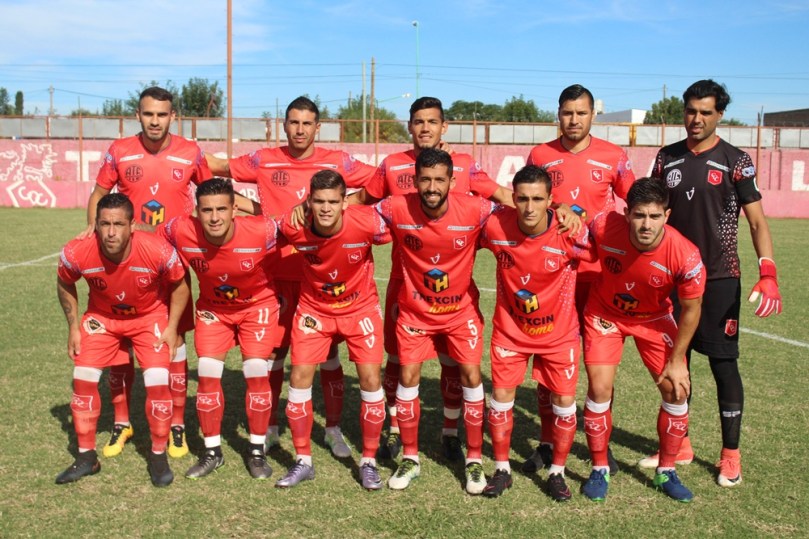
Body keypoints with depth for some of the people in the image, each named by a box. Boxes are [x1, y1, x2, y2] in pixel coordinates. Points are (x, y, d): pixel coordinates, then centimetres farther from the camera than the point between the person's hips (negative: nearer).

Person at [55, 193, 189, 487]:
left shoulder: (159, 251, -32)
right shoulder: (76, 253, -27)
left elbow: (179, 286, -11)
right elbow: (64, 284, -1)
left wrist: (171, 328, -12)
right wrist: (73, 327, -2)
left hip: (150, 317, -2)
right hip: (101, 316, 2)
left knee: (158, 382, -14)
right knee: (83, 378, -7)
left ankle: (158, 456, 7)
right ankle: (86, 457, 13)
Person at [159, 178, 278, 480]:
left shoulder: (262, 231, -32)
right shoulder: (181, 232, -26)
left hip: (258, 304, -2)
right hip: (212, 307, 2)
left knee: (256, 372, -9)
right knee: (208, 373, -4)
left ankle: (257, 452, 10)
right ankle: (212, 452, 14)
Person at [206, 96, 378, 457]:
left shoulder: (336, 162, 1)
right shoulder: (264, 160, 2)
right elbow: (218, 167, 10)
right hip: (278, 274, 1)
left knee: (328, 355, 6)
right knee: (272, 353, 9)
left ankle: (333, 430, 21)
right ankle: (269, 428, 26)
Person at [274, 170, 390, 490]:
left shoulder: (367, 222, -28)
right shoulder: (294, 228, -23)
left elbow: (392, 238, -7)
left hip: (360, 308, -1)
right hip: (314, 308, 1)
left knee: (370, 379, -7)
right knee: (300, 376, -4)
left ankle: (369, 461, 13)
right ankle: (303, 461, 14)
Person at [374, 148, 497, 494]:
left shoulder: (474, 210, -22)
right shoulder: (397, 209, -21)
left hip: (461, 308, 0)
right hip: (415, 309, 1)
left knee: (471, 376, -2)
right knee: (407, 377, 1)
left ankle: (475, 460, 16)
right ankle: (410, 459, 20)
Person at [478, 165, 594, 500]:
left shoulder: (571, 233, -25)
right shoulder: (495, 227, -21)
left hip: (559, 331, -1)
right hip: (510, 328, 1)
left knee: (564, 401, 4)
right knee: (501, 396, 3)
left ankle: (557, 473, 24)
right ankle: (501, 470, 22)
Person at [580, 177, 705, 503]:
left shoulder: (684, 255, -31)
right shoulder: (604, 226, -32)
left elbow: (691, 308, -15)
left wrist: (677, 360, -11)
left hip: (654, 318, 1)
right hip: (605, 314, -1)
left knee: (676, 390, -3)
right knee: (599, 389, -10)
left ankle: (666, 472, 19)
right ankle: (599, 470, 11)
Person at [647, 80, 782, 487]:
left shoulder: (735, 161, -4)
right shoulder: (667, 158, 7)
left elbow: (756, 222, -6)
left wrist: (768, 274, -18)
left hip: (719, 278, -4)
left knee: (723, 362, 1)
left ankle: (730, 456, 14)